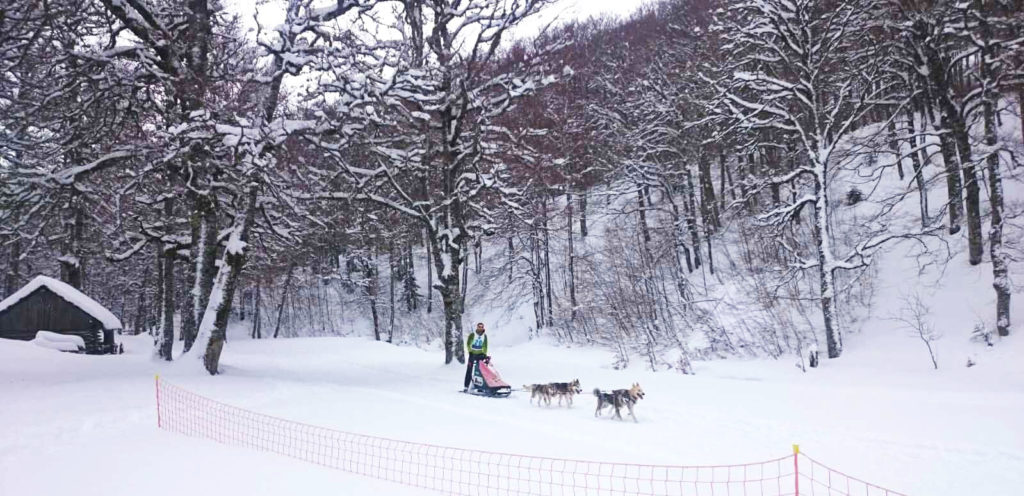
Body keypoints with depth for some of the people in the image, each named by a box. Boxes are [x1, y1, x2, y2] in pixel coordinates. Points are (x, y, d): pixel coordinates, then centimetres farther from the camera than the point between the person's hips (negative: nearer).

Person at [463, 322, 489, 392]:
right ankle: (466, 386, -3)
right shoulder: (472, 335, -4)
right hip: (472, 354, -3)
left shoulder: (484, 336, 7)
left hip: (480, 354, 3)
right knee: (469, 370, -4)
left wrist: (484, 354, 0)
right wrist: (470, 351, -13)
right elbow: (468, 343, -4)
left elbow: (485, 346, 10)